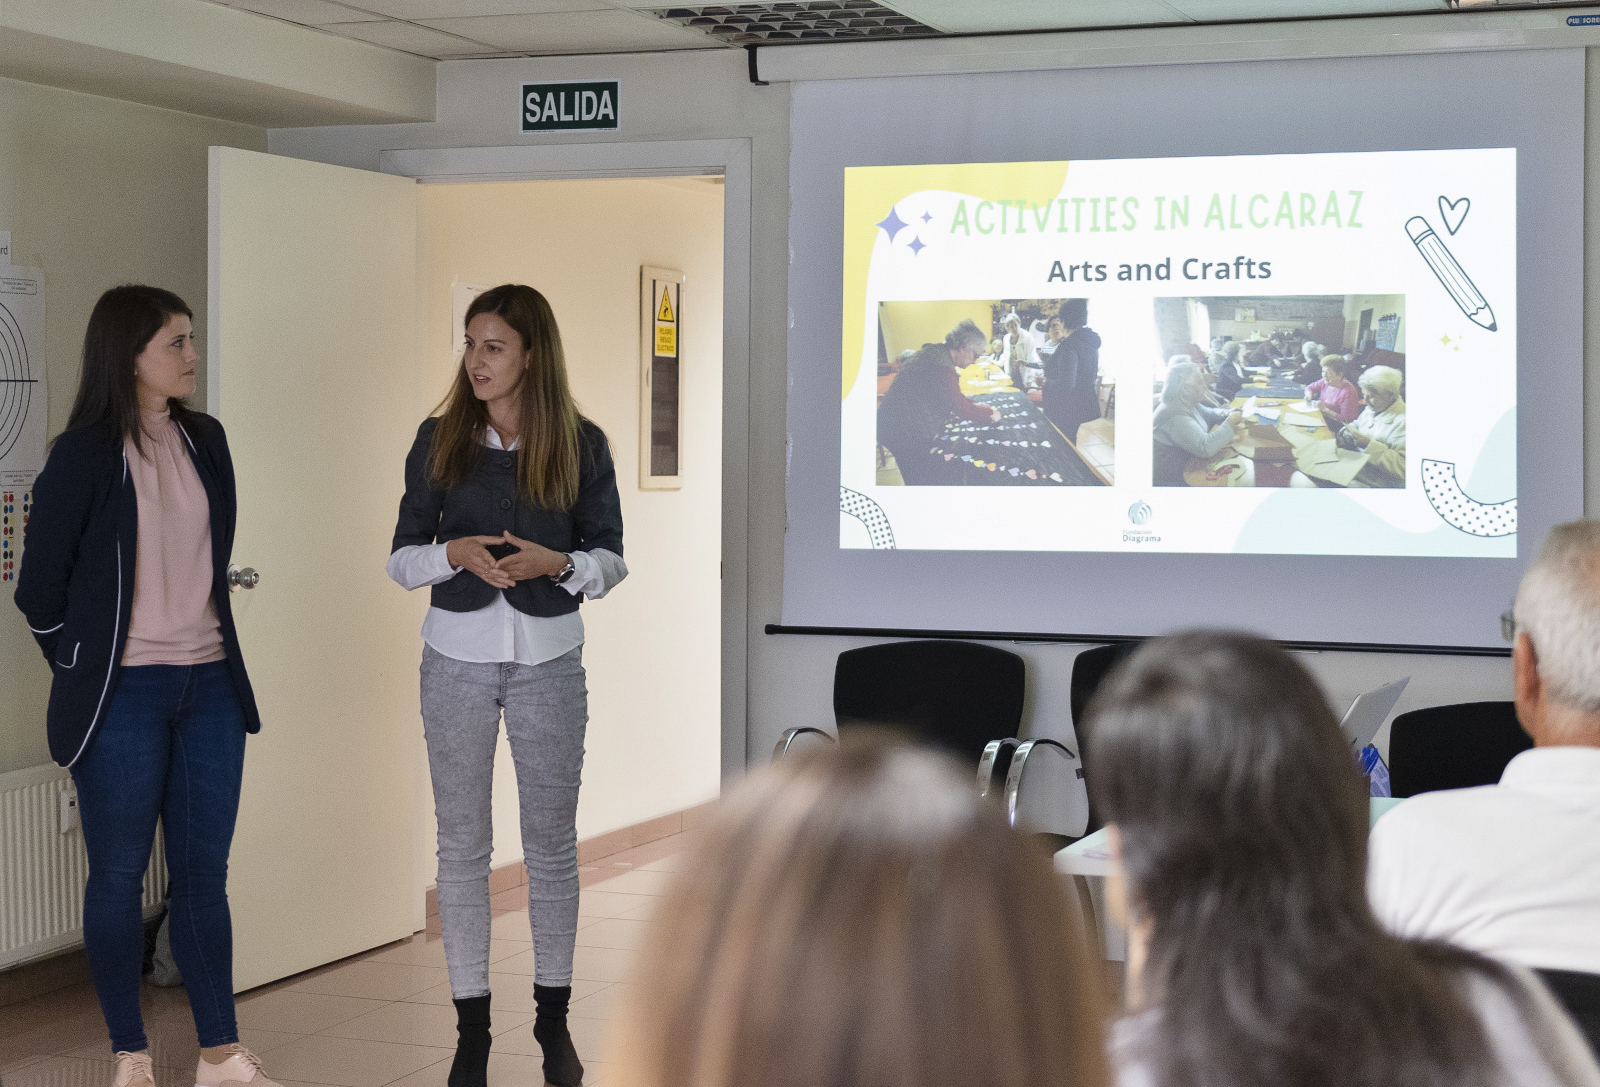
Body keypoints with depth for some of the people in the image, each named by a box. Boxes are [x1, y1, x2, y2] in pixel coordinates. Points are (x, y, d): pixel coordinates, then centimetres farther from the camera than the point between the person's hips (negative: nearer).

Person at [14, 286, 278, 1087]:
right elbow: (39, 584, -4)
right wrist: (84, 672, 1)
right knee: (119, 875, 4)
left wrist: (207, 640, 15)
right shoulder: (84, 454, -9)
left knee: (204, 874, 8)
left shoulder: (205, 441, 8)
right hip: (124, 695, -5)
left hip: (209, 688, 5)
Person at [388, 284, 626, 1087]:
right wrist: (455, 553, -17)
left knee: (551, 841, 7)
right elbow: (400, 558, 3)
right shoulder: (439, 441, 0)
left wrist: (556, 563, -16)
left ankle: (553, 1020, 21)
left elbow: (611, 558, 4)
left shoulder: (581, 446, -1)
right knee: (462, 845, 4)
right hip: (457, 659, 0)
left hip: (547, 662, 0)